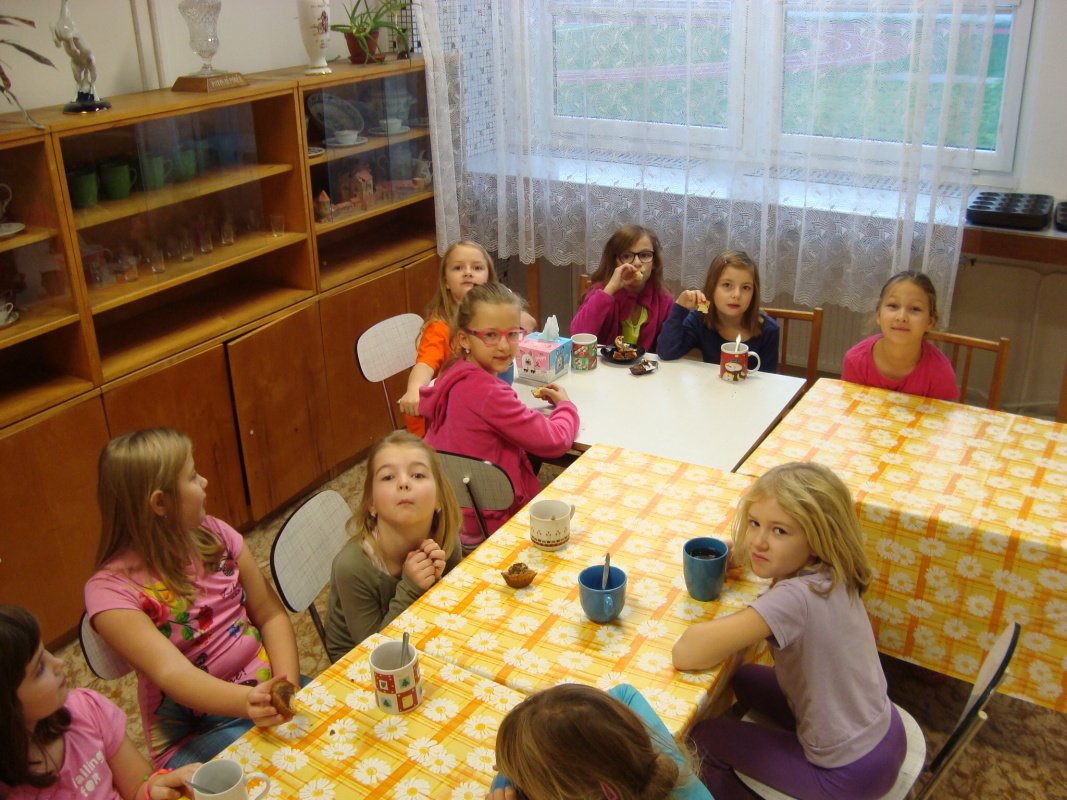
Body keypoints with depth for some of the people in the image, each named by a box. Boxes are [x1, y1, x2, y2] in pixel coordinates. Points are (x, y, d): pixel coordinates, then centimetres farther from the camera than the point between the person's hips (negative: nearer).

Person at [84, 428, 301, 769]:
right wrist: (246, 702, -43)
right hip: (194, 737, -5)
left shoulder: (213, 534, 2)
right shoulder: (111, 590, -13)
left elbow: (271, 615, 3)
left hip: (264, 692, 5)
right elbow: (172, 673, -25)